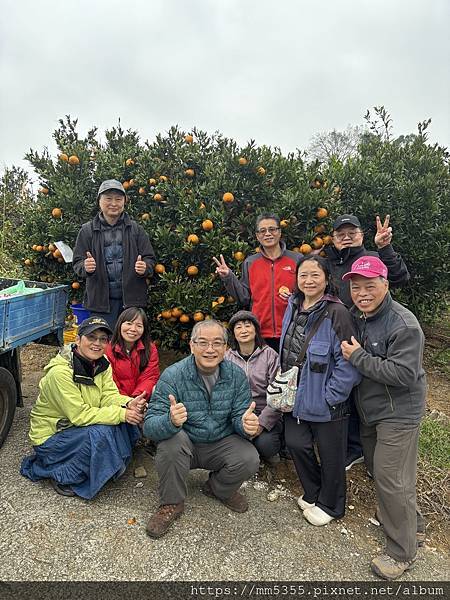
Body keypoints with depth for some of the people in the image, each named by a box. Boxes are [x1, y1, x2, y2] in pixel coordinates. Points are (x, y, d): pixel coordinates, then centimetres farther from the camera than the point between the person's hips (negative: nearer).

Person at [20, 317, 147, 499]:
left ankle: (112, 467, 6)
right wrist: (121, 414, -33)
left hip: (79, 428, 7)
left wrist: (128, 404, -32)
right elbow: (80, 415, -29)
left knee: (127, 420, -14)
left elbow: (109, 396, -11)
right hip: (50, 436, -6)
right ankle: (62, 476, -8)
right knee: (100, 433, -31)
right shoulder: (60, 372, -28)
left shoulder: (102, 364, -4)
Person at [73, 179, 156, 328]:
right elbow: (77, 263, 4)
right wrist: (85, 267, -19)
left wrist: (145, 267, -17)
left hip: (131, 298, 1)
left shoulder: (135, 229, 6)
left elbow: (149, 259, 6)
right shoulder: (87, 230, 4)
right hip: (101, 299, -1)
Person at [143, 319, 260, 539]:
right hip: (185, 445, -2)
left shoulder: (236, 376, -10)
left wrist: (247, 424, -35)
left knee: (249, 459, -24)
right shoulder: (172, 376, -20)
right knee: (172, 440, -33)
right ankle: (171, 504, -6)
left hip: (221, 444, 2)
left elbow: (239, 417, -9)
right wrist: (170, 421, -49)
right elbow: (150, 426, -25)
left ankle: (218, 488, 12)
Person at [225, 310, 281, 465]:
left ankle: (273, 451, 10)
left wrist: (262, 423, -18)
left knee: (264, 444, -28)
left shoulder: (269, 355, -2)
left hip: (266, 415, -2)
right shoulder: (227, 357, 6)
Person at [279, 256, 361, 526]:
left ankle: (330, 505, 37)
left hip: (325, 400, -6)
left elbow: (348, 361, -21)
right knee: (296, 443, 14)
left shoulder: (336, 312, -20)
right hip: (296, 395, 7)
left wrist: (331, 396, -17)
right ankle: (313, 493, 41)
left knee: (330, 453, 12)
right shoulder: (293, 306, 4)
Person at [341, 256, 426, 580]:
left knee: (391, 479, -2)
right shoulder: (356, 316, 3)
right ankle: (411, 522, 45)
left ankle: (403, 552, 20)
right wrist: (350, 355, -3)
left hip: (398, 414, -8)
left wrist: (358, 357, -25)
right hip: (369, 410, 8)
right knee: (377, 468, 21)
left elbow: (404, 374, -28)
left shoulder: (404, 325, -22)